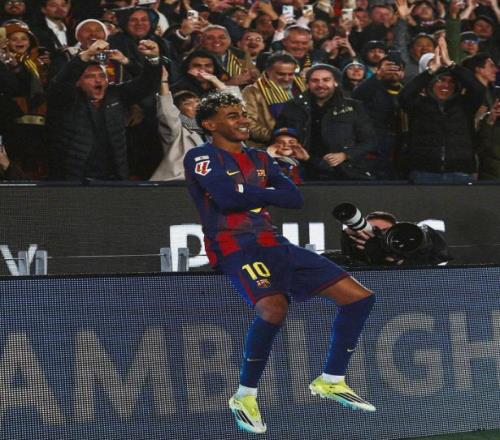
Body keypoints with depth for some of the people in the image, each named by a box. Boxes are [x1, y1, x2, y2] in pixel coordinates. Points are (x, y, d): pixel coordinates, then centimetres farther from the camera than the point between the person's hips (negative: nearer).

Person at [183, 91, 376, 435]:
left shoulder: (260, 159, 21)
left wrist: (256, 195, -4)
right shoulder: (202, 157, -1)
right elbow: (226, 197, -18)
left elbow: (295, 198, 9)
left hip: (273, 244, 8)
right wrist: (268, 192, -2)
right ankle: (245, 397, -19)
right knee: (274, 308, -37)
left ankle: (331, 381, 15)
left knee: (360, 298, 1)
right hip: (235, 248, -8)